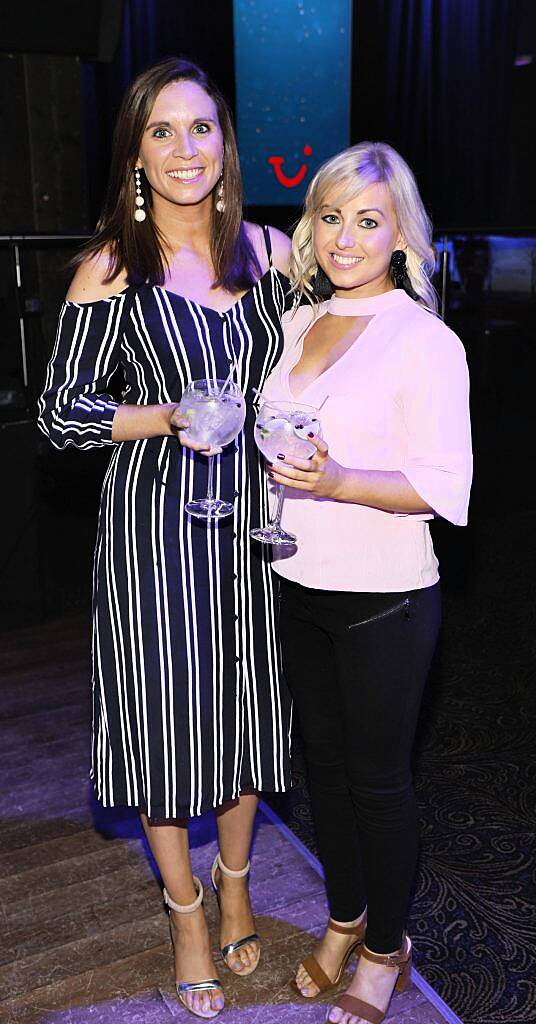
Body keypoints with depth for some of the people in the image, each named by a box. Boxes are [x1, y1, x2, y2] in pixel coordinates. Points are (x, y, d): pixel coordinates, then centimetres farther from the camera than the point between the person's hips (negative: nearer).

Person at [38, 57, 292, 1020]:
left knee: (248, 703, 15)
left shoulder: (268, 249, 3)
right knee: (166, 711, 7)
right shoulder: (111, 270, -8)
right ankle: (185, 907, 33)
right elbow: (61, 411, -6)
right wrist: (168, 417, -20)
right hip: (155, 518, -3)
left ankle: (235, 882, 42)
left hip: (253, 509, 4)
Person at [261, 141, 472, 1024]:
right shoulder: (296, 323, 7)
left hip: (384, 598, -6)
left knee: (379, 776, 9)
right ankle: (344, 917, 42)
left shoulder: (425, 341, -13)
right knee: (325, 759, 19)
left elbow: (444, 487, -16)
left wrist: (337, 481, -28)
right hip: (299, 587, 6)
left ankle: (387, 947, 33)